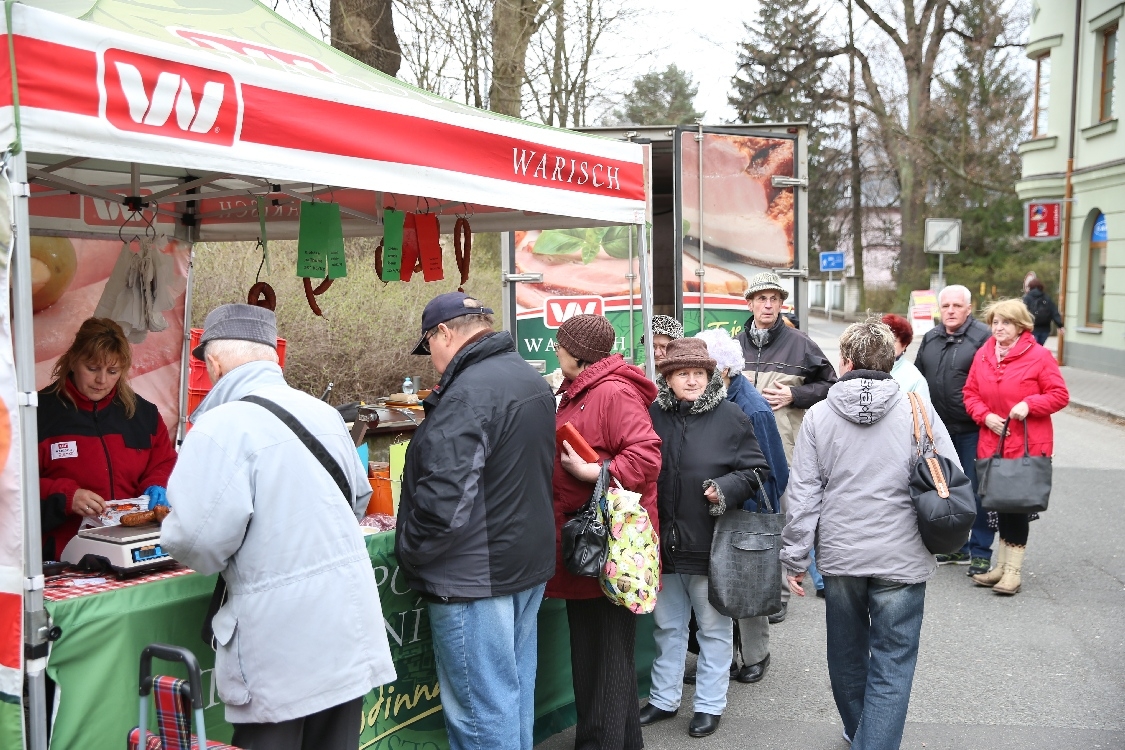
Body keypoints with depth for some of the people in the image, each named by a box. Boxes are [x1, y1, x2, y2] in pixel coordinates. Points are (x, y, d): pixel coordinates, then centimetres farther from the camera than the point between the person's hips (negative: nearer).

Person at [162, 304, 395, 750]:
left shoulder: (221, 427, -16)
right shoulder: (323, 412, 5)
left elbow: (201, 539, -21)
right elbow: (358, 499, 15)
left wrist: (173, 533, 1)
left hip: (281, 644, -6)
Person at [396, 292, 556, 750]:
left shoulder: (468, 393, -22)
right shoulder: (533, 381, 9)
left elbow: (443, 499, -26)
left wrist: (409, 552, -10)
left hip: (476, 575, -9)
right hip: (530, 562, 10)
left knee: (482, 709, 2)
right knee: (516, 692, 21)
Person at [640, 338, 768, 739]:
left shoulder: (730, 417, -7)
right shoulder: (652, 416, 2)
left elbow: (755, 470, -3)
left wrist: (726, 490, -20)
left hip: (711, 544, -3)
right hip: (662, 541, 4)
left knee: (713, 627, 11)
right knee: (667, 626, 18)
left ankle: (709, 705, 27)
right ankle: (663, 699, 34)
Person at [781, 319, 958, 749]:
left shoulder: (818, 416, -3)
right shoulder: (918, 411, -6)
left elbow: (802, 496, -3)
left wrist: (795, 559, 4)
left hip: (839, 556, 2)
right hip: (901, 560, -2)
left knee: (847, 654, 21)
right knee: (891, 666, 6)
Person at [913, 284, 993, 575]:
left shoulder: (983, 338, -9)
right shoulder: (930, 339, 12)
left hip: (972, 431, -7)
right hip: (939, 430, 7)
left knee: (976, 490, -2)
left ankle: (980, 553, 9)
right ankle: (957, 547, 27)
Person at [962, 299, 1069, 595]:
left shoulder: (1039, 356, -8)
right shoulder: (983, 355, 6)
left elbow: (1060, 395, -6)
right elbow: (970, 393, 11)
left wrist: (1029, 404, -21)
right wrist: (985, 416, -7)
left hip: (1028, 447, -5)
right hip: (992, 445, 5)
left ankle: (1013, 571, 8)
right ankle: (1001, 566, 24)